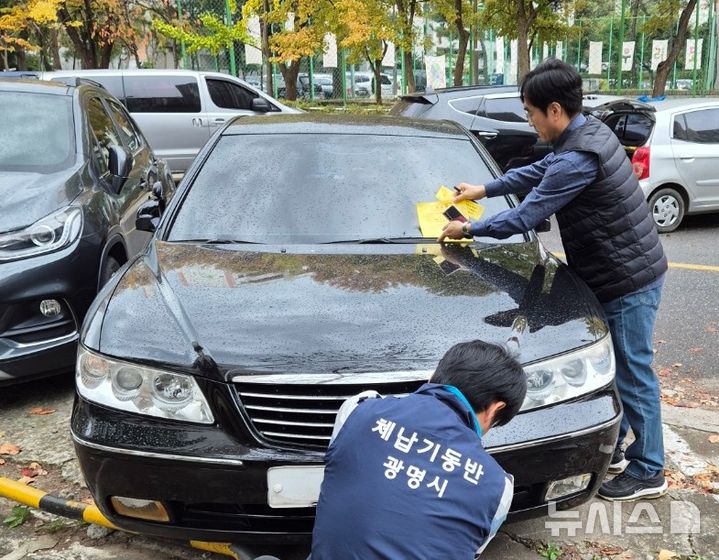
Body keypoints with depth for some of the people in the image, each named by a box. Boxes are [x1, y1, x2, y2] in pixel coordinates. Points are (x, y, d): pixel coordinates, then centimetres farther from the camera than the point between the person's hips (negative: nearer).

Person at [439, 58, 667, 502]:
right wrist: (485, 189, 19)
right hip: (625, 273, 10)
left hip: (629, 281, -10)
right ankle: (611, 448, 35)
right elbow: (538, 172, 19)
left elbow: (527, 216, -21)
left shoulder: (578, 158, -27)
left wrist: (468, 230, -8)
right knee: (614, 369, 20)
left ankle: (648, 472, 19)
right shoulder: (590, 131, 5)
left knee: (633, 374, 3)